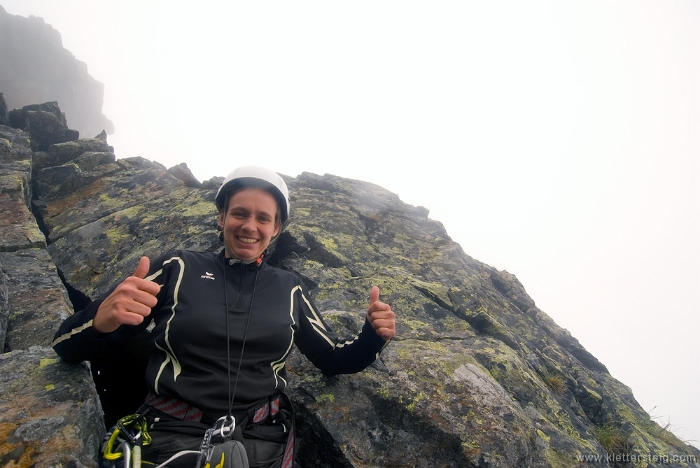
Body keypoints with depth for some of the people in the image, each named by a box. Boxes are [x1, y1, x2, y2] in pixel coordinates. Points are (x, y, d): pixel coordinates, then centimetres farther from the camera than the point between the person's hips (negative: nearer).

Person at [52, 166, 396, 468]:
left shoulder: (289, 289, 11)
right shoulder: (178, 268, 4)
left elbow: (334, 359, 18)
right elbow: (69, 348, 2)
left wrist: (372, 337, -4)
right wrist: (101, 318, -22)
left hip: (262, 438, 6)